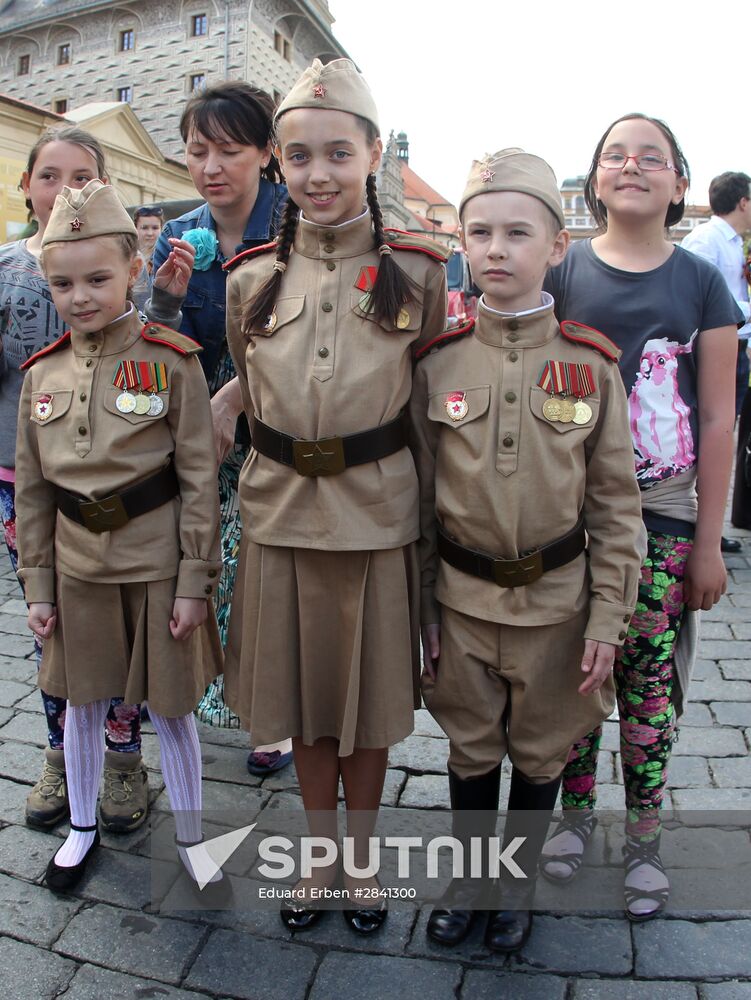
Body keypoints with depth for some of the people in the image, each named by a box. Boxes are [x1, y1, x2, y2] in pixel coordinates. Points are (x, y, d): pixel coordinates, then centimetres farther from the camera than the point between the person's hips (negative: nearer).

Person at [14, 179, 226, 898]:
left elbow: (199, 479, -10)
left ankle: (190, 838, 33)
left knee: (169, 708, 10)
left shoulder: (172, 362, -11)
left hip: (157, 567, -4)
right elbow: (31, 489, 7)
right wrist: (38, 586, 6)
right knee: (82, 703, 20)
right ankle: (82, 826, 44)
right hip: (77, 569, 4)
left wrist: (194, 582, -10)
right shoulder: (41, 374, 2)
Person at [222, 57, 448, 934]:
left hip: (376, 516, -2)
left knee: (368, 701, 13)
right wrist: (286, 452, 6)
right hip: (280, 513, 2)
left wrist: (369, 458, 1)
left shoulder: (416, 272, -4)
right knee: (303, 702, 16)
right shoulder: (251, 280, 2)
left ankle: (362, 857, 39)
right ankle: (321, 854, 41)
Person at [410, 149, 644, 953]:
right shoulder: (437, 363, -5)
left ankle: (519, 883, 44)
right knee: (470, 749, 18)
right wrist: (421, 607, 2)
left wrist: (607, 617, -6)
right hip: (461, 597, 1)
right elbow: (420, 494, 0)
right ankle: (470, 875, 45)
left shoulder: (591, 364, -7)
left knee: (540, 752, 18)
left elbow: (615, 501, -3)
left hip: (556, 599, 0)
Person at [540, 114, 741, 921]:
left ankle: (643, 837, 28)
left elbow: (717, 419, 1)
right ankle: (575, 807, 33)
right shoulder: (561, 273, 3)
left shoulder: (701, 283, 3)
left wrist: (708, 541, -2)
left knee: (647, 675, 7)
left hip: (661, 509, 0)